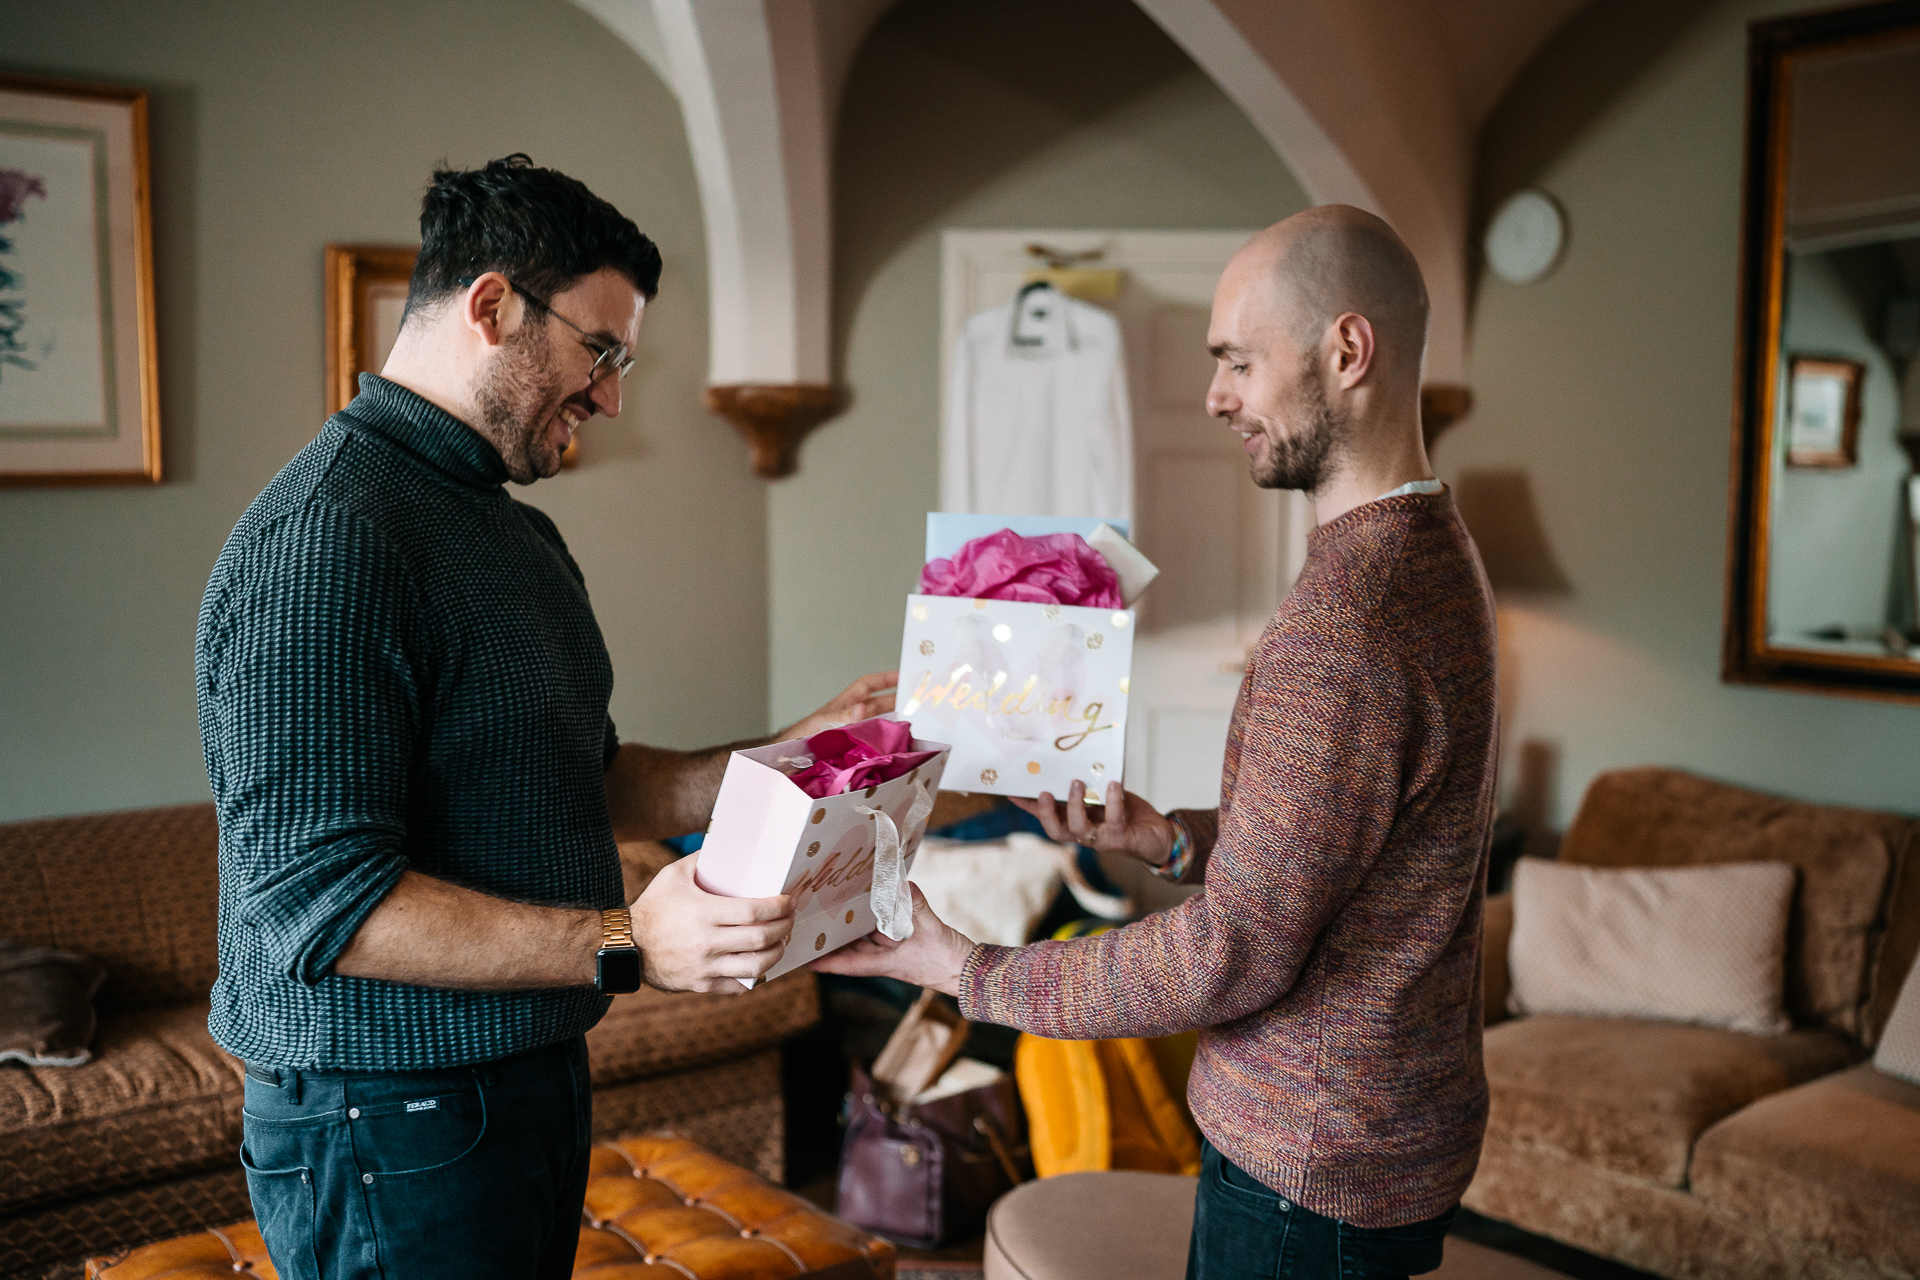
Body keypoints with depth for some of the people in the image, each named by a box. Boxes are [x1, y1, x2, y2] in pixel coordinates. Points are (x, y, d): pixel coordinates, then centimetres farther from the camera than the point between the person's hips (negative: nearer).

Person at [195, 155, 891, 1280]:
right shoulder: (325, 540, -21)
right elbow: (317, 902, -26)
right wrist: (625, 944, -30)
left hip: (535, 1082, 9)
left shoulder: (522, 533, 12)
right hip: (391, 1130, -9)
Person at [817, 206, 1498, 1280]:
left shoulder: (1343, 623, -27)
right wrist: (1169, 838, 1)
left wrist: (966, 971, -15)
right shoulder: (1431, 553, 7)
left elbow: (1232, 954, -24)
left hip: (1315, 1167, -9)